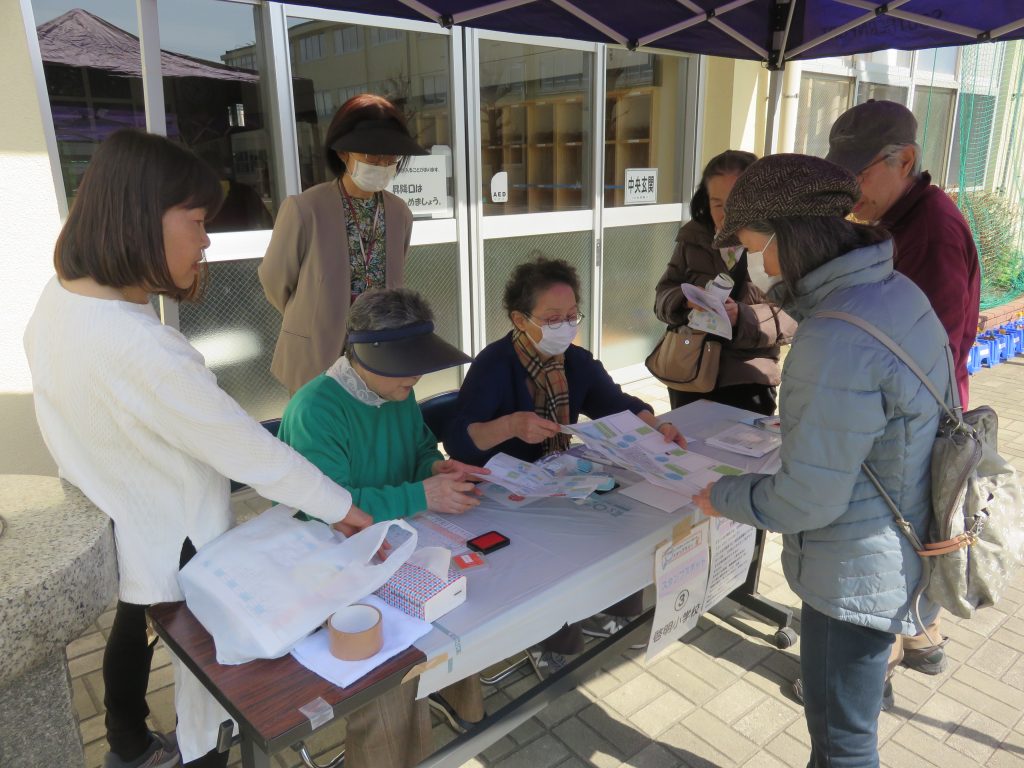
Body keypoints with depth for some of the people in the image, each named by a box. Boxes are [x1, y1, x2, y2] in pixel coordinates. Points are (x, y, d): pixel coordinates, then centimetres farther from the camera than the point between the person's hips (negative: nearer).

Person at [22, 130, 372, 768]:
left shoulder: (60, 297, -8)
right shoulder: (141, 350, -37)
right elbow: (249, 451, -29)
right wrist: (343, 507, -19)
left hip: (119, 517, 9)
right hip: (175, 539, -9)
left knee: (134, 627, 29)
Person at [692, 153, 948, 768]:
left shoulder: (837, 342, -33)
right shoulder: (897, 289, -2)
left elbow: (809, 499, -26)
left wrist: (722, 498, -9)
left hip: (858, 574, -9)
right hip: (900, 551, 9)